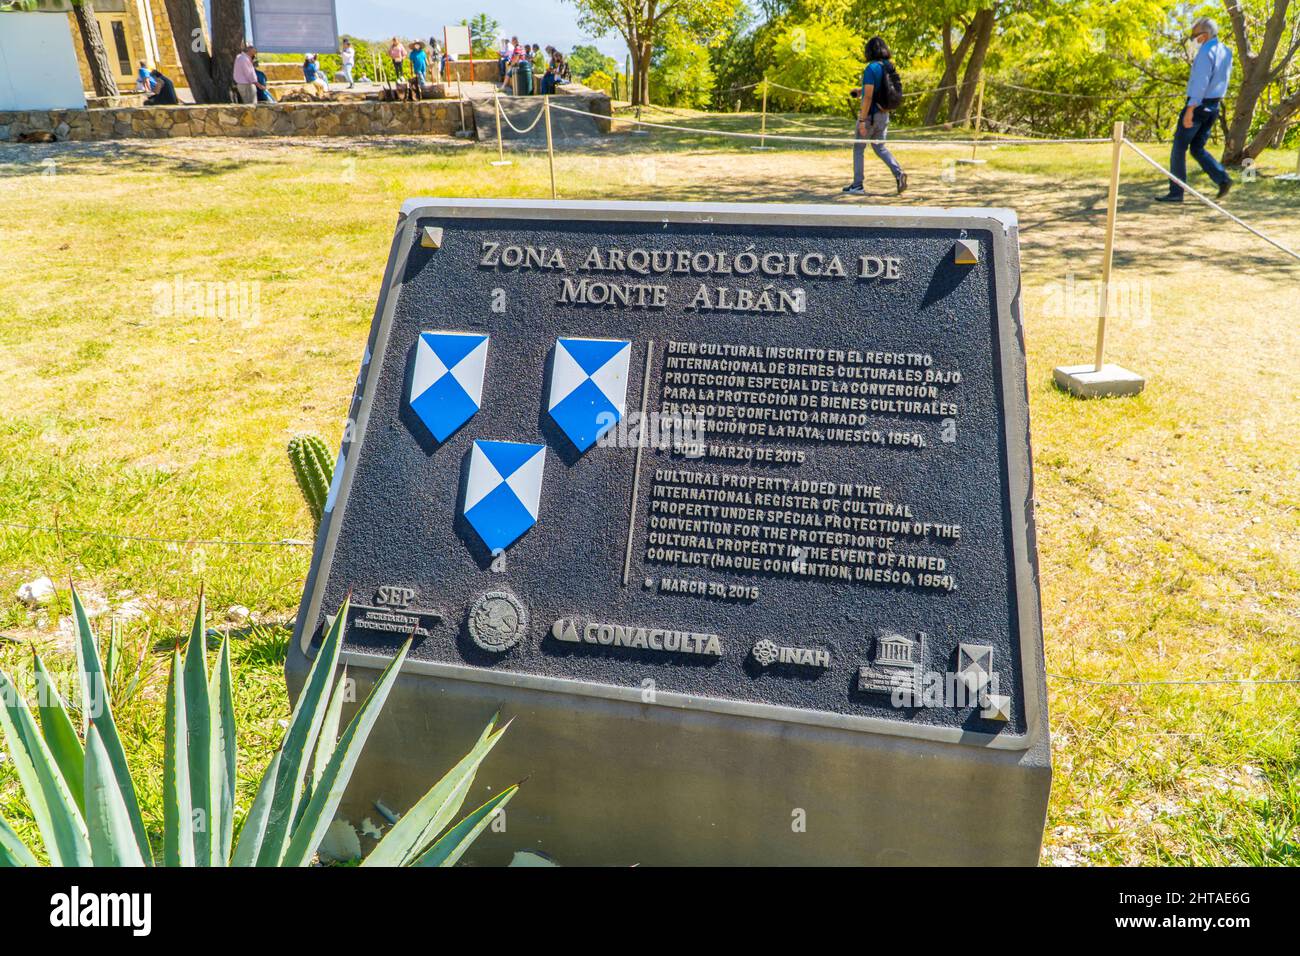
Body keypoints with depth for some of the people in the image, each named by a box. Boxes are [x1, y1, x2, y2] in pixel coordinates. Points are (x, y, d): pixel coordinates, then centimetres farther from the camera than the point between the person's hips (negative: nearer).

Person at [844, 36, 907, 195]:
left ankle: (857, 185, 9)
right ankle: (899, 173, -1)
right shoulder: (889, 67, 6)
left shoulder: (871, 68, -18)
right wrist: (861, 90, 28)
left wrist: (862, 120, -21)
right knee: (880, 147, 18)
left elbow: (868, 96, -22)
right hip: (884, 114, 7)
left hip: (870, 114, -7)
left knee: (859, 148, 6)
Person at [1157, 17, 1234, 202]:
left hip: (1197, 105, -9)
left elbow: (1200, 82, -24)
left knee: (1179, 147, 0)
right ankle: (1223, 179, -2)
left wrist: (1190, 110, -26)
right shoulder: (1226, 52, 13)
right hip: (1213, 107, 9)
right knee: (1197, 149, 14)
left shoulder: (1206, 52, -17)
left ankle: (1176, 192, -1)